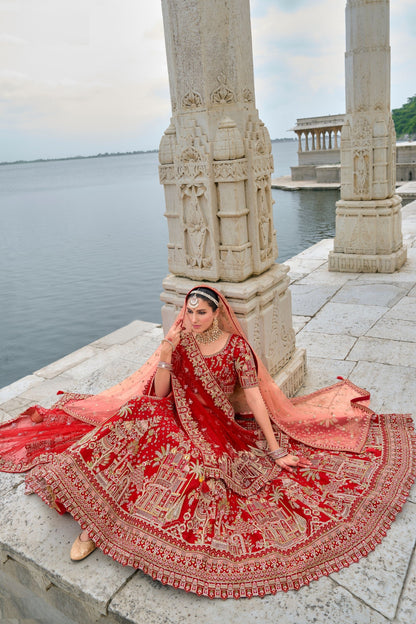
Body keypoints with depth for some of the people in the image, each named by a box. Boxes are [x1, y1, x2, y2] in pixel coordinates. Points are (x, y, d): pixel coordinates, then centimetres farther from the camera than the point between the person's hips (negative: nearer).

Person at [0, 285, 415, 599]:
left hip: (221, 429, -2)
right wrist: (165, 355, -19)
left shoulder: (236, 346, -6)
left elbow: (254, 395, -9)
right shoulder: (180, 341, 1)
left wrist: (275, 447, -13)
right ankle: (94, 521, -24)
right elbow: (159, 393, -3)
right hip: (178, 421, 3)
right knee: (141, 416, -28)